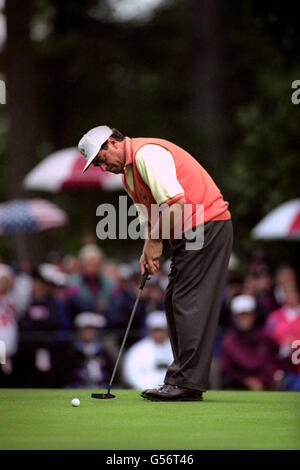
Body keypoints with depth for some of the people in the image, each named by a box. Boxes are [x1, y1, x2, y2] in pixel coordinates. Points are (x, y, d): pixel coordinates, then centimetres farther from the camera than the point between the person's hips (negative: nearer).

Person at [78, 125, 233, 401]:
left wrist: (156, 242, -11)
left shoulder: (147, 153, -15)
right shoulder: (128, 174, 18)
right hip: (189, 233, 11)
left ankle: (188, 383, -12)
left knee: (189, 303, -12)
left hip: (206, 224, -11)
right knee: (175, 303, 9)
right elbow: (150, 219, 19)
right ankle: (182, 380, 11)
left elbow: (176, 203, -22)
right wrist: (149, 251, 1)